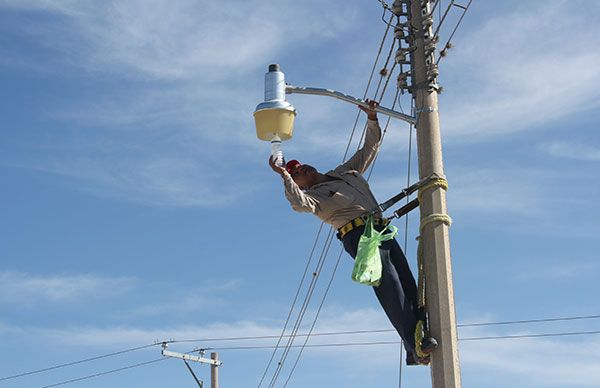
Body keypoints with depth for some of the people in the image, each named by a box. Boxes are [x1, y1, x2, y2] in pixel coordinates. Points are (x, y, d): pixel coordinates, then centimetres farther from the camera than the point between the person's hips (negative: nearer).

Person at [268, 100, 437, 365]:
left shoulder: (346, 171, 28)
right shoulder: (313, 195, 8)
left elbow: (370, 147, 33)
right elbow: (301, 204, -17)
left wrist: (372, 118, 23)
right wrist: (284, 176, -21)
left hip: (381, 229, 7)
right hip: (357, 234, -7)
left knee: (407, 283, -5)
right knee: (389, 283, -23)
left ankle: (417, 350, -10)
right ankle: (416, 345, -32)